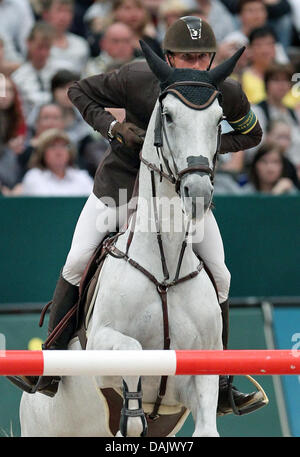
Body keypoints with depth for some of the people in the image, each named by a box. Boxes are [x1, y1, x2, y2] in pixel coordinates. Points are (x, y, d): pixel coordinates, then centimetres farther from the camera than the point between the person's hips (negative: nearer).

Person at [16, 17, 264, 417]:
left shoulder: (227, 94, -19)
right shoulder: (135, 79, -23)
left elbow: (251, 134, 0)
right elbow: (79, 92, -8)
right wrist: (112, 126, -26)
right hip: (122, 182, -2)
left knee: (218, 278, -3)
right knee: (76, 264, -10)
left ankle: (219, 388, 10)